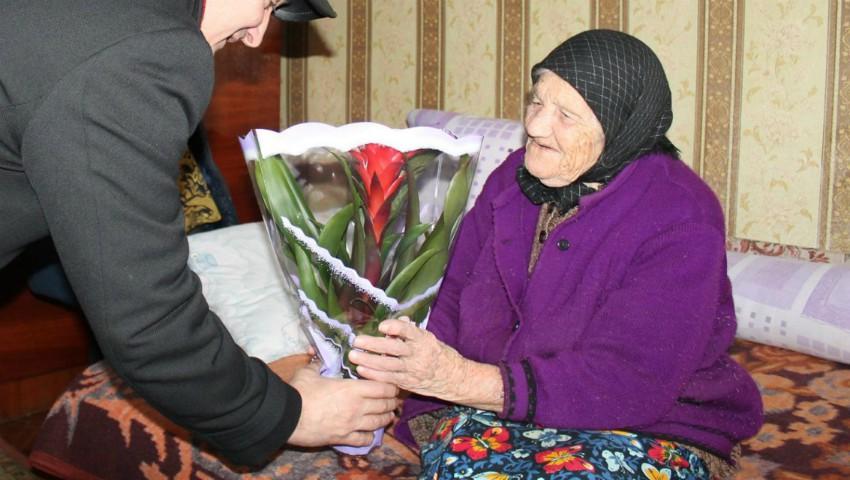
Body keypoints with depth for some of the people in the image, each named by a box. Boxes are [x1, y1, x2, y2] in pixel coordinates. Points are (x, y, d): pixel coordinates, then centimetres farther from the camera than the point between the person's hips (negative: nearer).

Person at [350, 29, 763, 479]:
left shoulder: (681, 222, -16)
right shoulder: (515, 176, 4)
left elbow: (628, 382, -24)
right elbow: (452, 298, 7)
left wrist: (463, 380, -33)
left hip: (647, 431, -3)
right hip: (502, 413, 4)